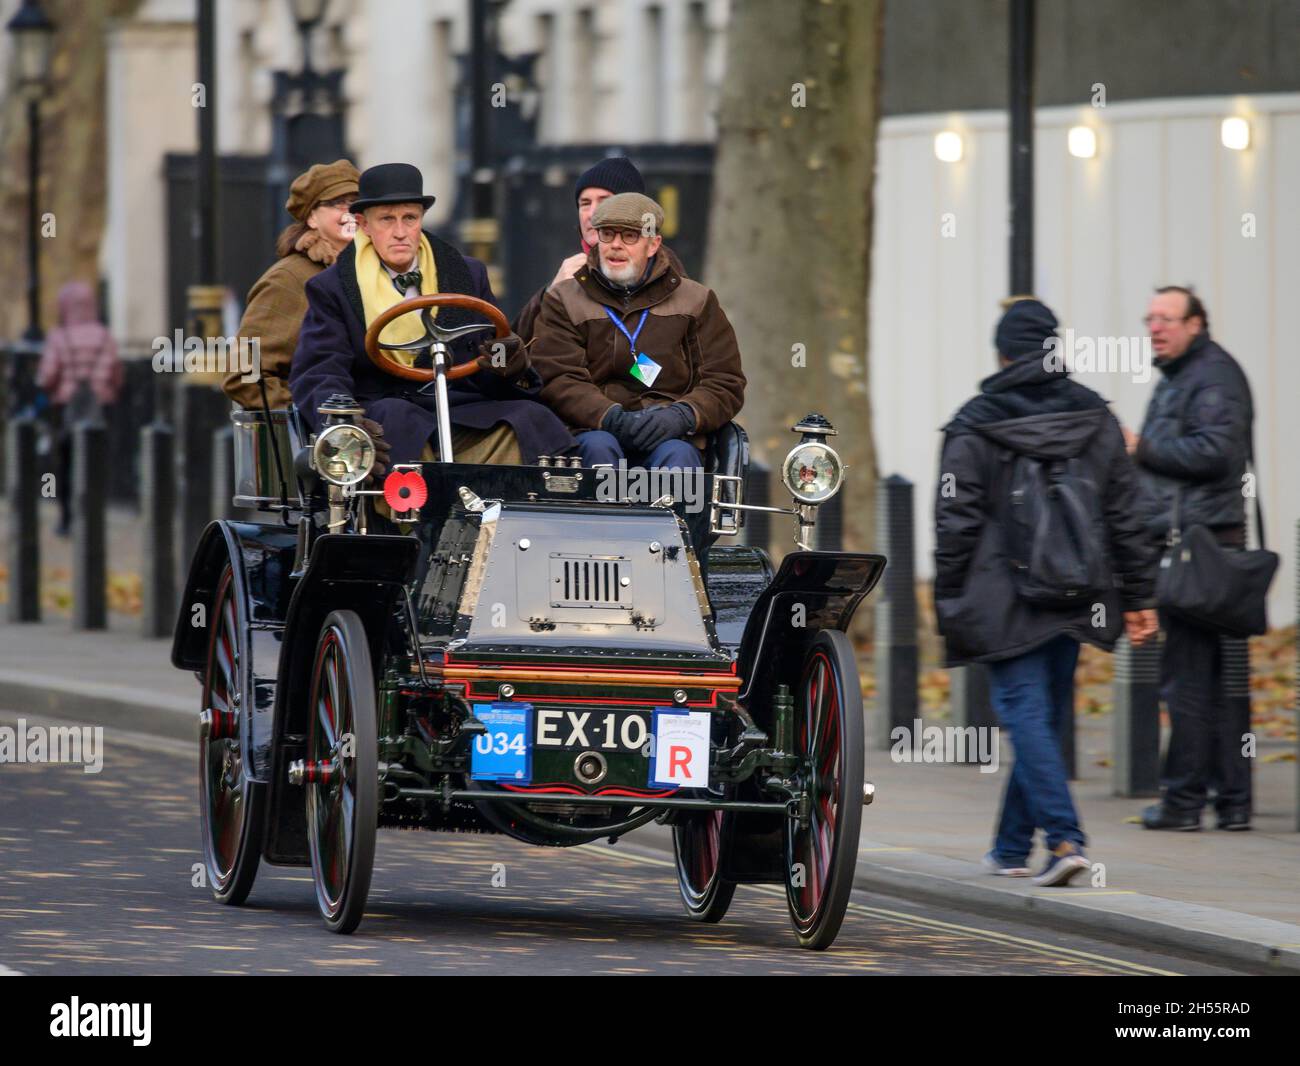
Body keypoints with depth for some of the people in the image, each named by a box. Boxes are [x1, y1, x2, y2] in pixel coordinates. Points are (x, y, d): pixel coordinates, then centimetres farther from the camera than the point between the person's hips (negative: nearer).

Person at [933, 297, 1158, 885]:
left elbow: (956, 523, -7)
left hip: (1005, 604, -4)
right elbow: (1125, 517, 9)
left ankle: (1064, 838, -20)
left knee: (1027, 715, -5)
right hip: (1074, 605, 4)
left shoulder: (975, 427, -6)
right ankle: (1011, 848, 23)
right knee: (1044, 719, 13)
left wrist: (948, 604, 0)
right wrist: (1139, 597, 14)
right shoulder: (1096, 418, 7)